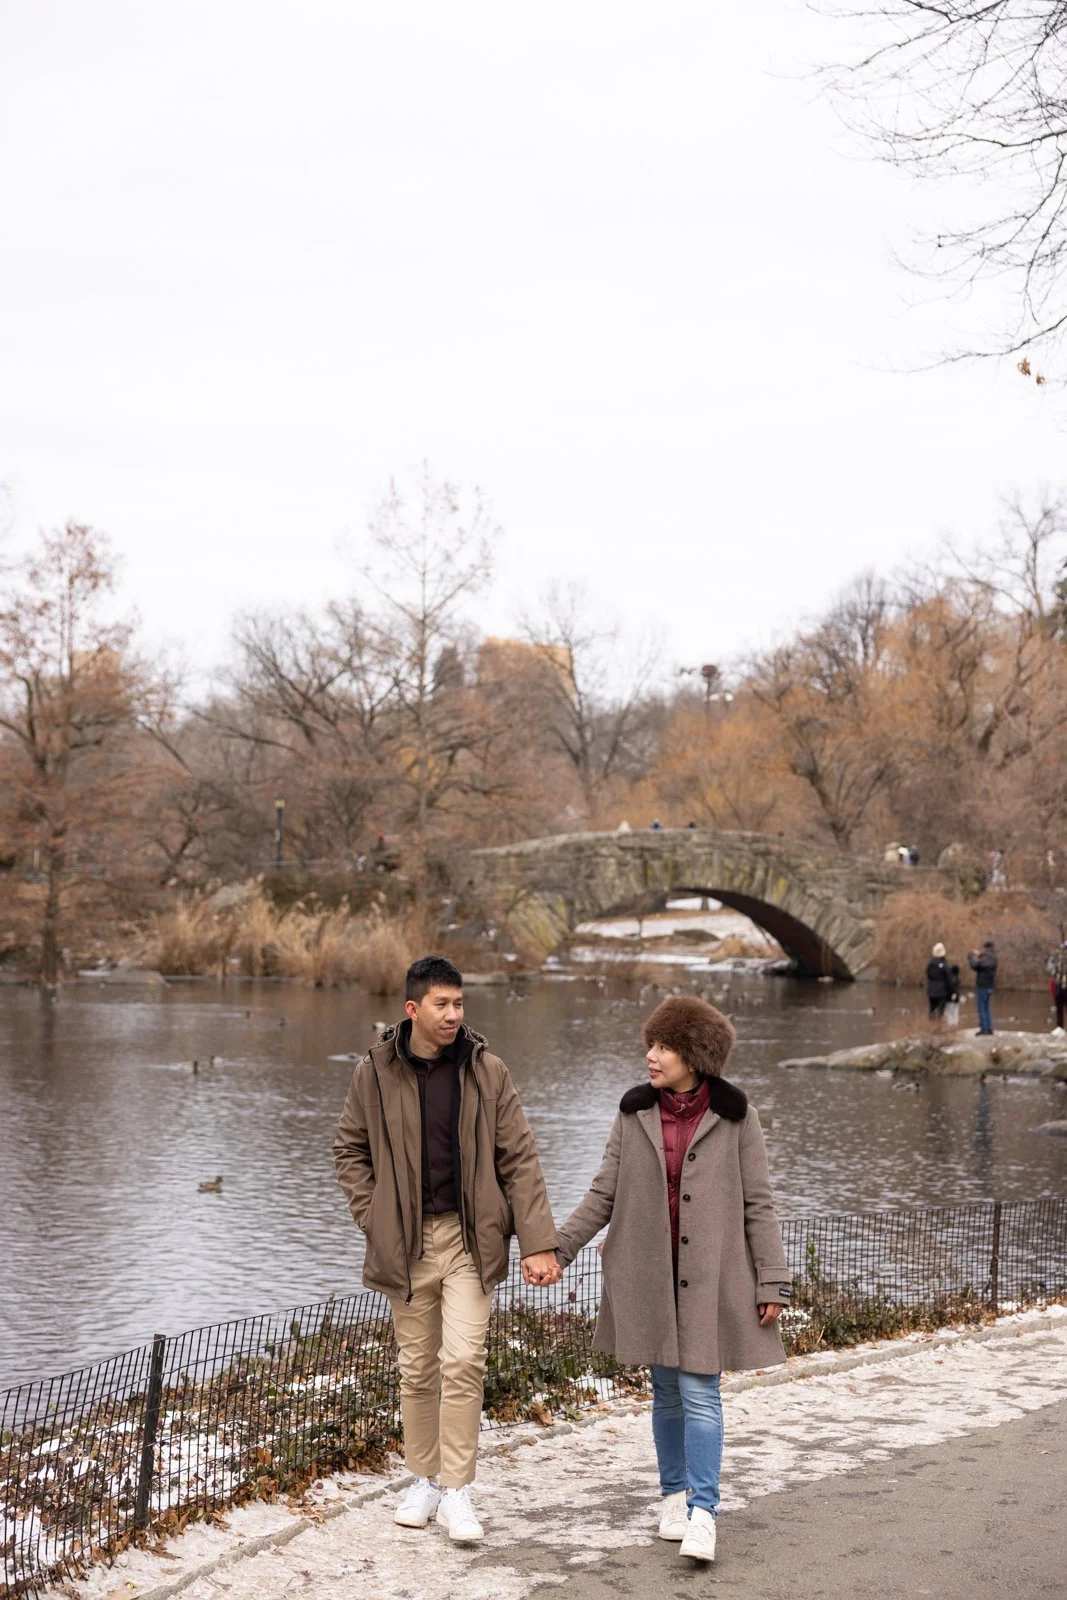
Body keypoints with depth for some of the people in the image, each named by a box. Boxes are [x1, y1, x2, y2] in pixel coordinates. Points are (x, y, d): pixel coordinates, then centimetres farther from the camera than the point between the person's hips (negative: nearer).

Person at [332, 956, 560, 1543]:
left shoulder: (487, 1072, -3)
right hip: (406, 1242, 1)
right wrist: (372, 1216, -1)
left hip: (470, 1237, -1)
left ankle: (456, 1490, 0)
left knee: (463, 1361, -10)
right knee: (417, 1367, 10)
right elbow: (349, 1148, 11)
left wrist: (537, 1243, -6)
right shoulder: (376, 1072, -2)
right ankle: (423, 1481, 26)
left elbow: (519, 1159, -1)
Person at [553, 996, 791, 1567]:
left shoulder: (733, 1117, -4)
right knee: (666, 1391, 11)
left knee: (700, 1392, -6)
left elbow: (758, 1204, -2)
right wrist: (557, 1247, -6)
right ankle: (674, 1495, 26)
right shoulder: (634, 1113, 2)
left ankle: (702, 1511, -1)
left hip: (710, 1278, -3)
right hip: (648, 1276, 3)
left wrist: (772, 1280, -6)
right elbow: (603, 1194, 4)